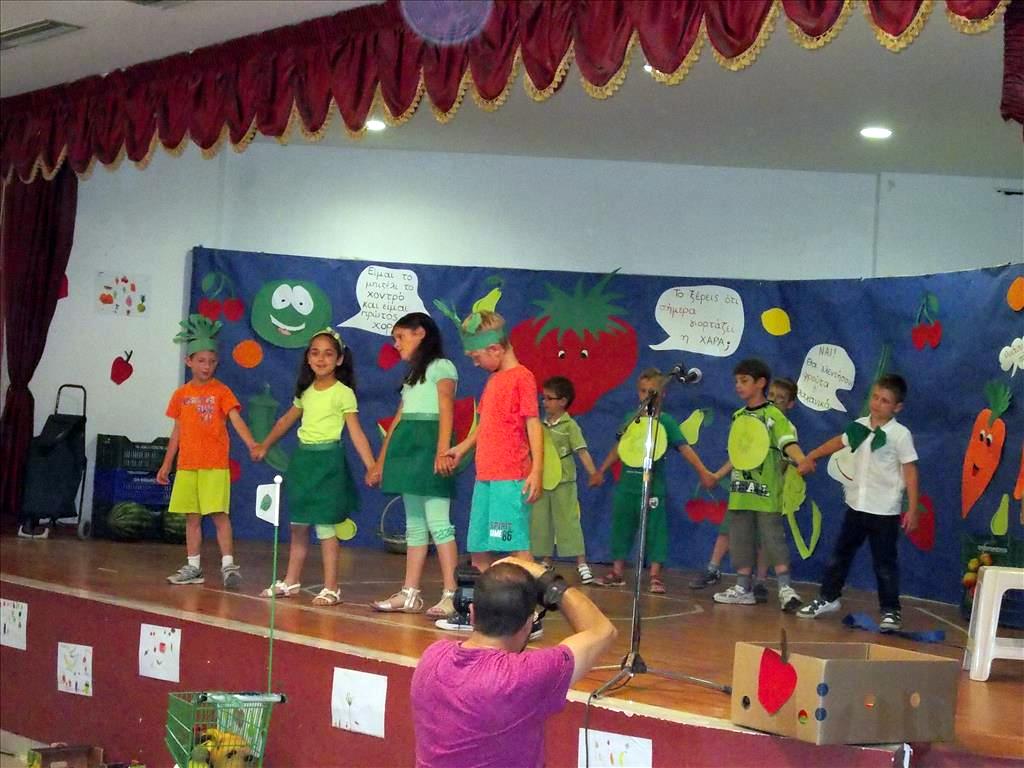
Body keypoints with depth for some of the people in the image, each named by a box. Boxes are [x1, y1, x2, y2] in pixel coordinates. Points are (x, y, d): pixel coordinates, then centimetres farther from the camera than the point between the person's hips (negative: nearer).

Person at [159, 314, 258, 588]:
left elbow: (236, 419, -14)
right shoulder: (181, 394, 9)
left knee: (219, 514, -8)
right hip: (187, 465, 4)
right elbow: (177, 431, 16)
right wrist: (166, 464, 16)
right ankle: (193, 567, 15)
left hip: (215, 465, -4)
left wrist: (252, 444, -31)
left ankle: (228, 565, -7)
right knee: (191, 517, 8)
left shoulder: (221, 391, -3)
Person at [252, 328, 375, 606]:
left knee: (325, 525, -6)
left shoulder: (343, 393, -7)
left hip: (327, 460, -6)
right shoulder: (306, 391, 10)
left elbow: (356, 433, -12)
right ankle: (291, 581, 23)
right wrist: (265, 445, 30)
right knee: (298, 524, 12)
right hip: (302, 458, 6)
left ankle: (331, 589, -1)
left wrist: (371, 466, -20)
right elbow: (286, 420, 25)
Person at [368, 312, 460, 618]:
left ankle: (451, 595, -17)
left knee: (437, 521, -14)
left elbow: (447, 410, -13)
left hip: (428, 445, -9)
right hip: (406, 449, 9)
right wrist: (380, 462, 19)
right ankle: (409, 594, 9)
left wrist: (442, 451, -26)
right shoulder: (413, 375, 24)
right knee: (414, 524, 8)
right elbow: (398, 419, 23)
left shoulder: (441, 367, -1)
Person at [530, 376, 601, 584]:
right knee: (541, 521, 9)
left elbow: (582, 451, -13)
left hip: (563, 481, -6)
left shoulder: (570, 426, -7)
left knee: (568, 520, -7)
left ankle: (582, 564, -6)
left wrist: (593, 472, -21)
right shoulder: (542, 425, 11)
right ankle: (546, 562, 20)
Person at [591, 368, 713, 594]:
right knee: (621, 525, 11)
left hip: (652, 486, -5)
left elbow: (684, 448, -11)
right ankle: (618, 571, 22)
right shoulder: (631, 419, 9)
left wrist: (703, 471, -21)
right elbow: (619, 448, 20)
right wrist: (601, 471, 24)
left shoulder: (666, 421, -4)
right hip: (626, 484, 5)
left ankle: (655, 576, 0)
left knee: (655, 529, -3)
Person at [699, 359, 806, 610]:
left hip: (766, 492, -7)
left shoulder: (773, 415, -8)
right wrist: (717, 476, 26)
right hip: (740, 491, 8)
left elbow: (787, 442, -21)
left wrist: (802, 460, -40)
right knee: (740, 538, 10)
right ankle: (743, 588, 18)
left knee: (772, 536, -9)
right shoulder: (738, 417, 14)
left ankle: (786, 588, -8)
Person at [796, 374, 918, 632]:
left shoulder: (900, 434, -12)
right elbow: (838, 442, 21)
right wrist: (810, 457, 23)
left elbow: (910, 471, -11)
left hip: (885, 510, -6)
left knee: (884, 563, 0)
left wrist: (912, 509, -14)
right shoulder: (860, 426, 3)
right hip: (857, 504, 6)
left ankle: (890, 611, 11)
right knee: (840, 553, 15)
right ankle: (828, 598, 29)